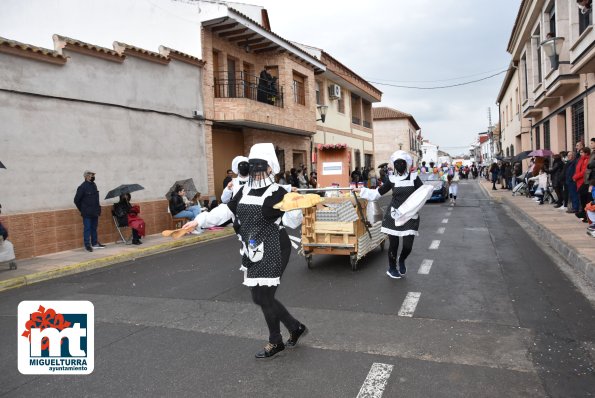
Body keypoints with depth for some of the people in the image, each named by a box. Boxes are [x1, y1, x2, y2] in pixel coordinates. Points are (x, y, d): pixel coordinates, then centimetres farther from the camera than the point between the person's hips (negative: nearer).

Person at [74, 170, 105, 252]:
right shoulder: (82, 187, -13)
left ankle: (94, 243, 24)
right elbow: (76, 200, -10)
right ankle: (87, 245, 6)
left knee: (94, 228, 15)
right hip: (87, 213, -7)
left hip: (95, 212, 7)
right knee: (87, 229, -1)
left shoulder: (94, 185, 9)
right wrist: (82, 209, -2)